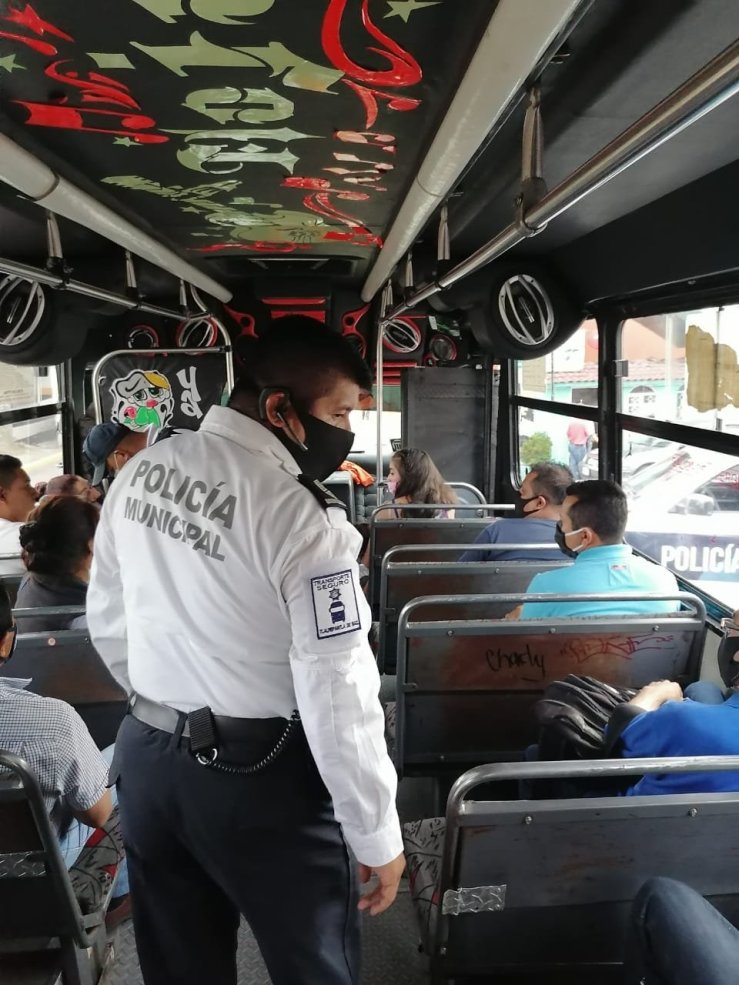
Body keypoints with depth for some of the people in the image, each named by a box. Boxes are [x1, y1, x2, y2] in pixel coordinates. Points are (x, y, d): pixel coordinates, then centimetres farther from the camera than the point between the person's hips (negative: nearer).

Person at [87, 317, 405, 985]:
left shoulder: (141, 470, 0)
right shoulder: (302, 516, -22)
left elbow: (108, 619, 10)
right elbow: (337, 695, -21)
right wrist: (377, 836, -9)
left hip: (145, 756, 7)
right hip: (259, 776, -6)